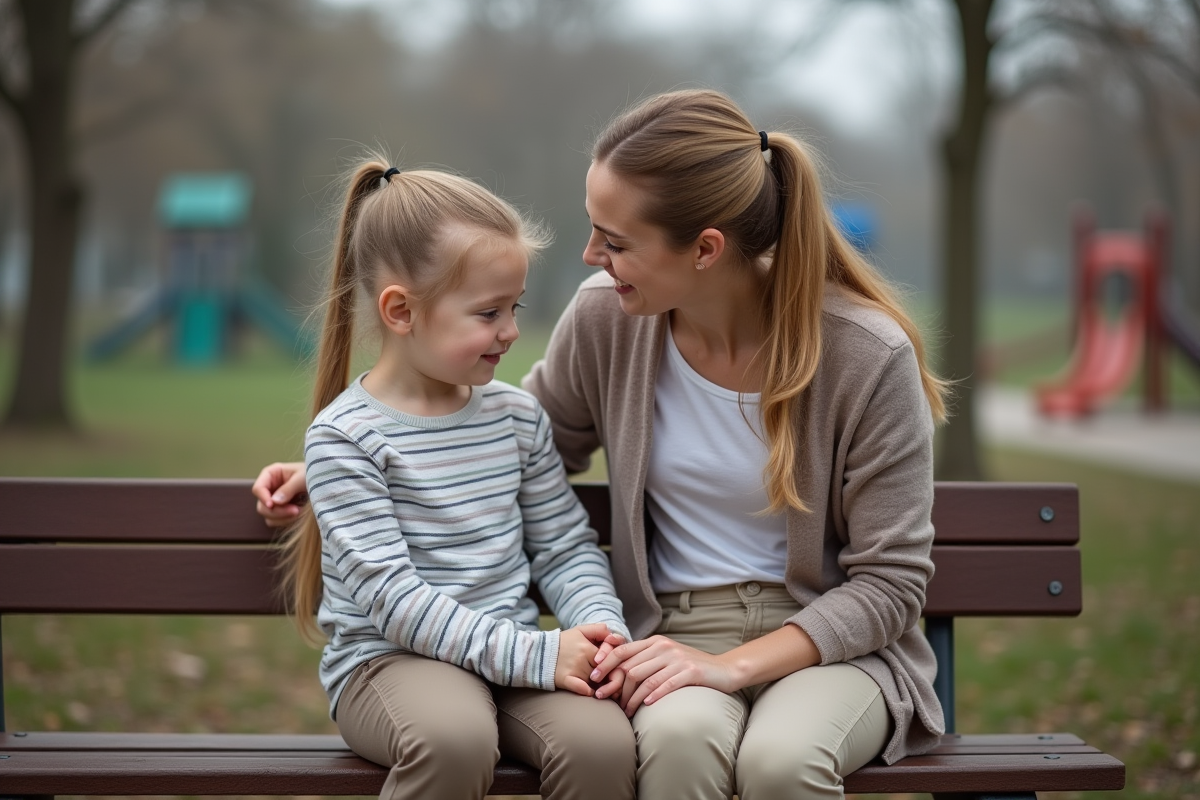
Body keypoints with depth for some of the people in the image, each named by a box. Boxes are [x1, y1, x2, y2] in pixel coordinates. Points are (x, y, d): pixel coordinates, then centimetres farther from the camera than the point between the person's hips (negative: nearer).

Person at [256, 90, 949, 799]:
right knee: (679, 734, -35)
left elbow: (891, 582, -9)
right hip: (678, 628, 2)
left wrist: (735, 664, -22)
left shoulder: (869, 355, -15)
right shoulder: (605, 317, -4)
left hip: (831, 639, -2)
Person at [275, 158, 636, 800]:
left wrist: (601, 629, -9)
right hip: (387, 658, -5)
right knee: (455, 738, -38)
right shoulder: (344, 435, -9)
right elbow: (391, 597, -16)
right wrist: (534, 655, -21)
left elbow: (565, 548, 13)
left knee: (604, 741, -26)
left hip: (512, 650, 5)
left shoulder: (517, 415, 10)